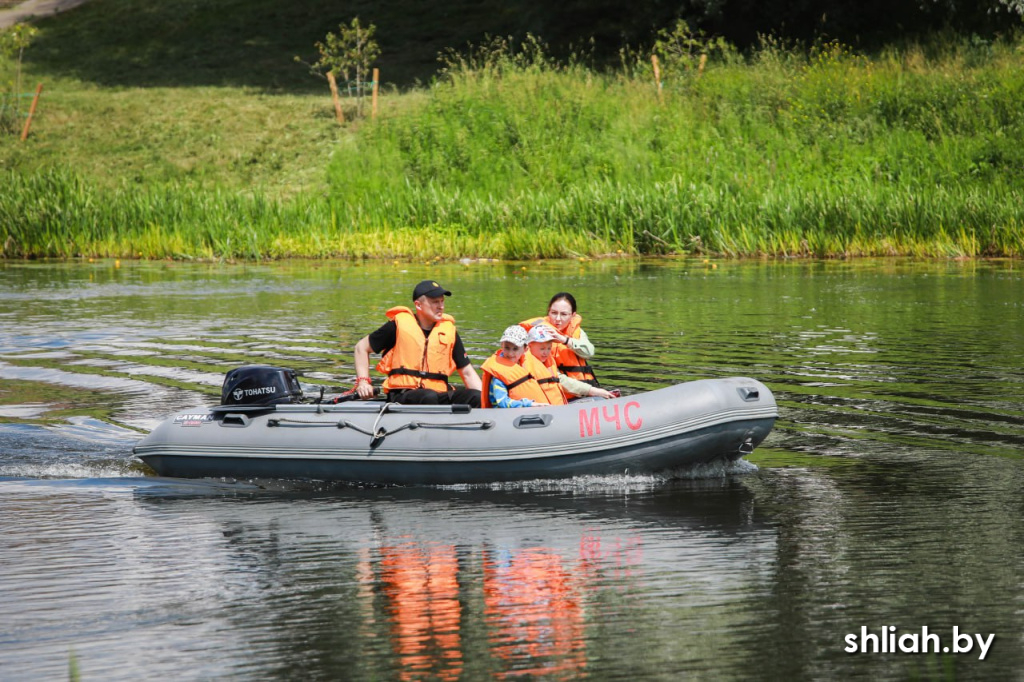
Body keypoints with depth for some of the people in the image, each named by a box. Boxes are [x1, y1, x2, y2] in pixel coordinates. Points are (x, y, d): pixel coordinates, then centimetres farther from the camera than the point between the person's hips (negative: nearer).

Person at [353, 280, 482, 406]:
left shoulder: (449, 330, 14)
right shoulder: (399, 324, 3)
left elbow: (467, 372, 18)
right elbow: (362, 347, 13)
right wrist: (363, 381, 1)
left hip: (439, 394, 4)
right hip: (403, 396, -4)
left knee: (475, 397, -26)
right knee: (429, 397, -39)